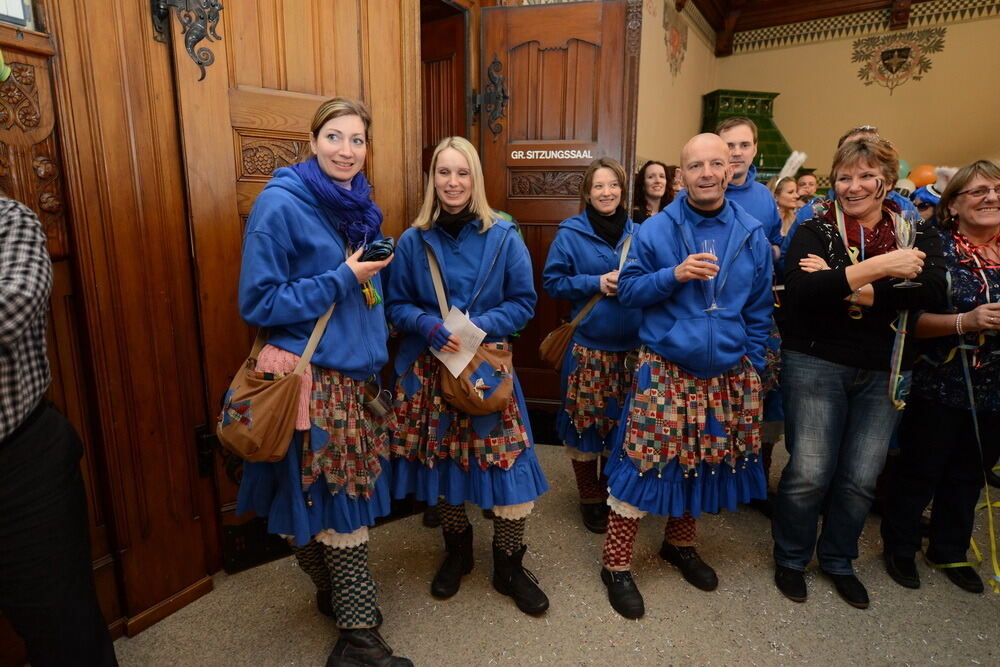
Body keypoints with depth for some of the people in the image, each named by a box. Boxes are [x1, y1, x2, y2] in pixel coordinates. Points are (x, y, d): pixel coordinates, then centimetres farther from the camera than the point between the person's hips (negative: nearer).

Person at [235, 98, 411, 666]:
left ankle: (339, 596, 37)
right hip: (309, 379, -7)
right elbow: (257, 302, -14)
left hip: (357, 374, 7)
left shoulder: (360, 206, 11)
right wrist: (342, 280, -16)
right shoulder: (280, 204, -11)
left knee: (347, 498, 15)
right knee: (331, 503, 3)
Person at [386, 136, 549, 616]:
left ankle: (509, 566, 18)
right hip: (430, 369, 2)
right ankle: (457, 552, 35)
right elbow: (397, 305, 4)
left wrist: (480, 325, -16)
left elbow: (523, 302, 0)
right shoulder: (413, 240, 1)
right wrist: (429, 325, -17)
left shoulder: (503, 237, -2)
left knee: (505, 461, -4)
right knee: (440, 460, 11)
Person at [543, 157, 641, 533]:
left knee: (624, 421, 12)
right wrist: (596, 283, -13)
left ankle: (613, 489, 34)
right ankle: (589, 497, 24)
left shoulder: (637, 233, 8)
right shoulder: (570, 234, -2)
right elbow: (552, 281, -2)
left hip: (631, 345, 4)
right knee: (586, 420, 3)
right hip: (589, 346, -3)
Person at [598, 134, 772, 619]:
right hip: (664, 371, -3)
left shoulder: (752, 234, 5)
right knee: (644, 463, -3)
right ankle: (616, 565, 13)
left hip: (728, 375, 4)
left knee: (704, 461, 15)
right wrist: (675, 275, -18)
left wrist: (753, 366, 7)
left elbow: (759, 310, 10)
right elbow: (628, 290, -2)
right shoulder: (655, 230, -3)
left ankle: (679, 544, 38)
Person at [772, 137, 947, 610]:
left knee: (861, 478, 8)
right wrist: (877, 268, -24)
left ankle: (838, 560, 32)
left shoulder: (916, 236, 6)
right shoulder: (815, 231, -2)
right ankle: (790, 558, 23)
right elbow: (799, 291, -21)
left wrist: (848, 288, -20)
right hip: (817, 364, -3)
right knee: (809, 473, 0)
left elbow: (932, 293, -13)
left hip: (884, 373, 3)